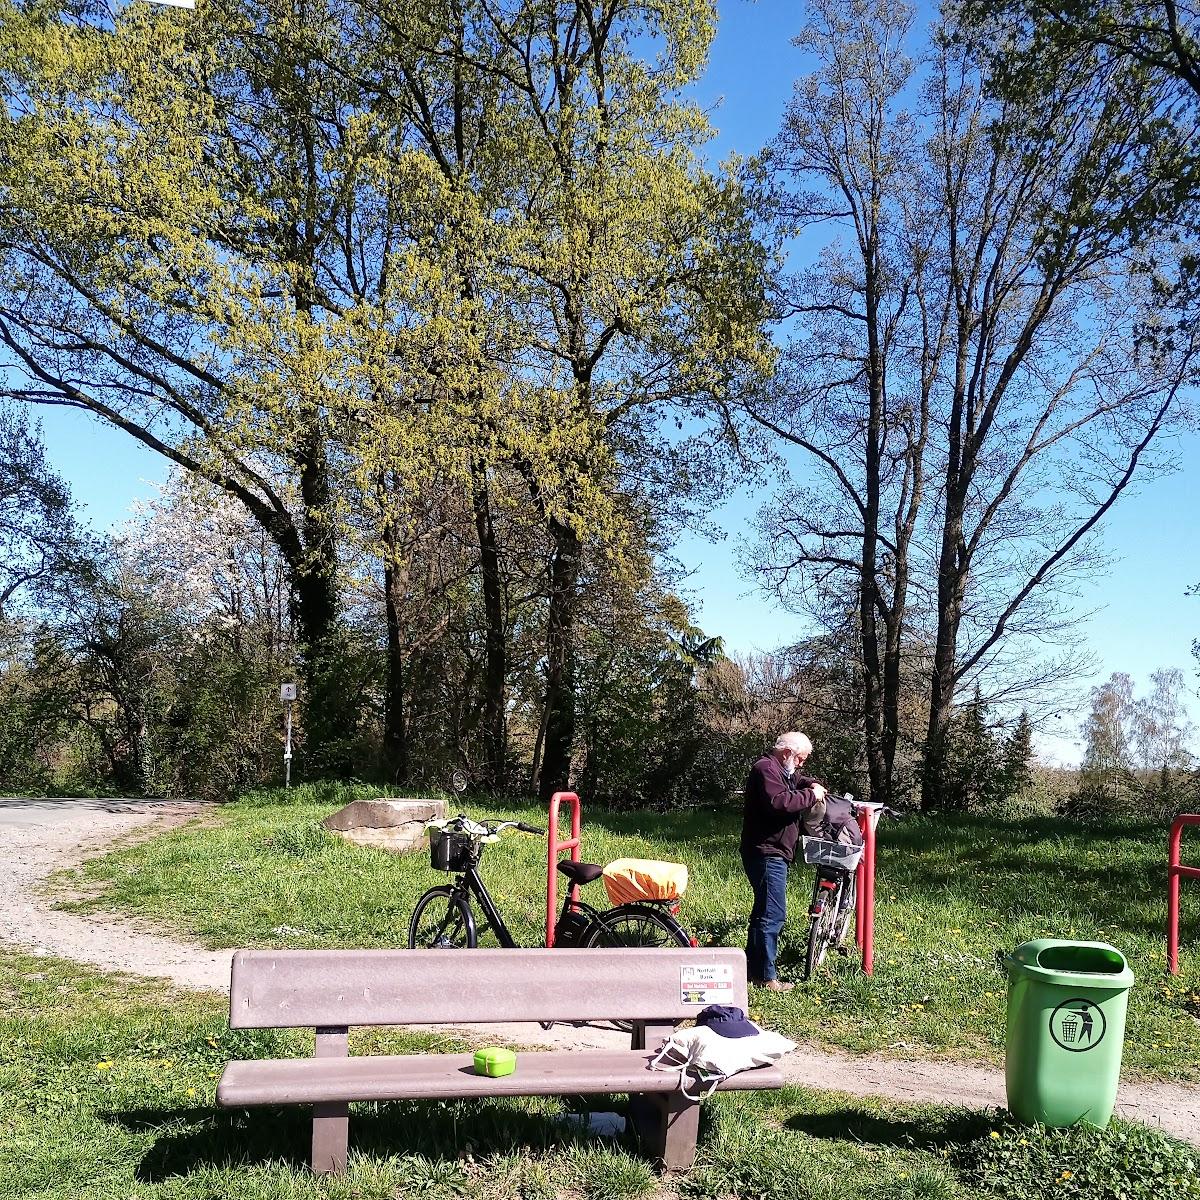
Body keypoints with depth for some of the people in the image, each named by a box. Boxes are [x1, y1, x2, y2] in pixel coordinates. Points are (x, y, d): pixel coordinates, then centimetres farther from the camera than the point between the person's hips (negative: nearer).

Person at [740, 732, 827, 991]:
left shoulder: (782, 771, 19)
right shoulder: (766, 769, -14)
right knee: (772, 914, -11)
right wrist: (810, 795, -18)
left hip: (774, 854, 12)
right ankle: (765, 977, -9)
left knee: (763, 911, 17)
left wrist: (811, 785, 14)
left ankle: (752, 967, 25)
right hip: (766, 852, -12)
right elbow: (779, 802, -28)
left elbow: (797, 780, 37)